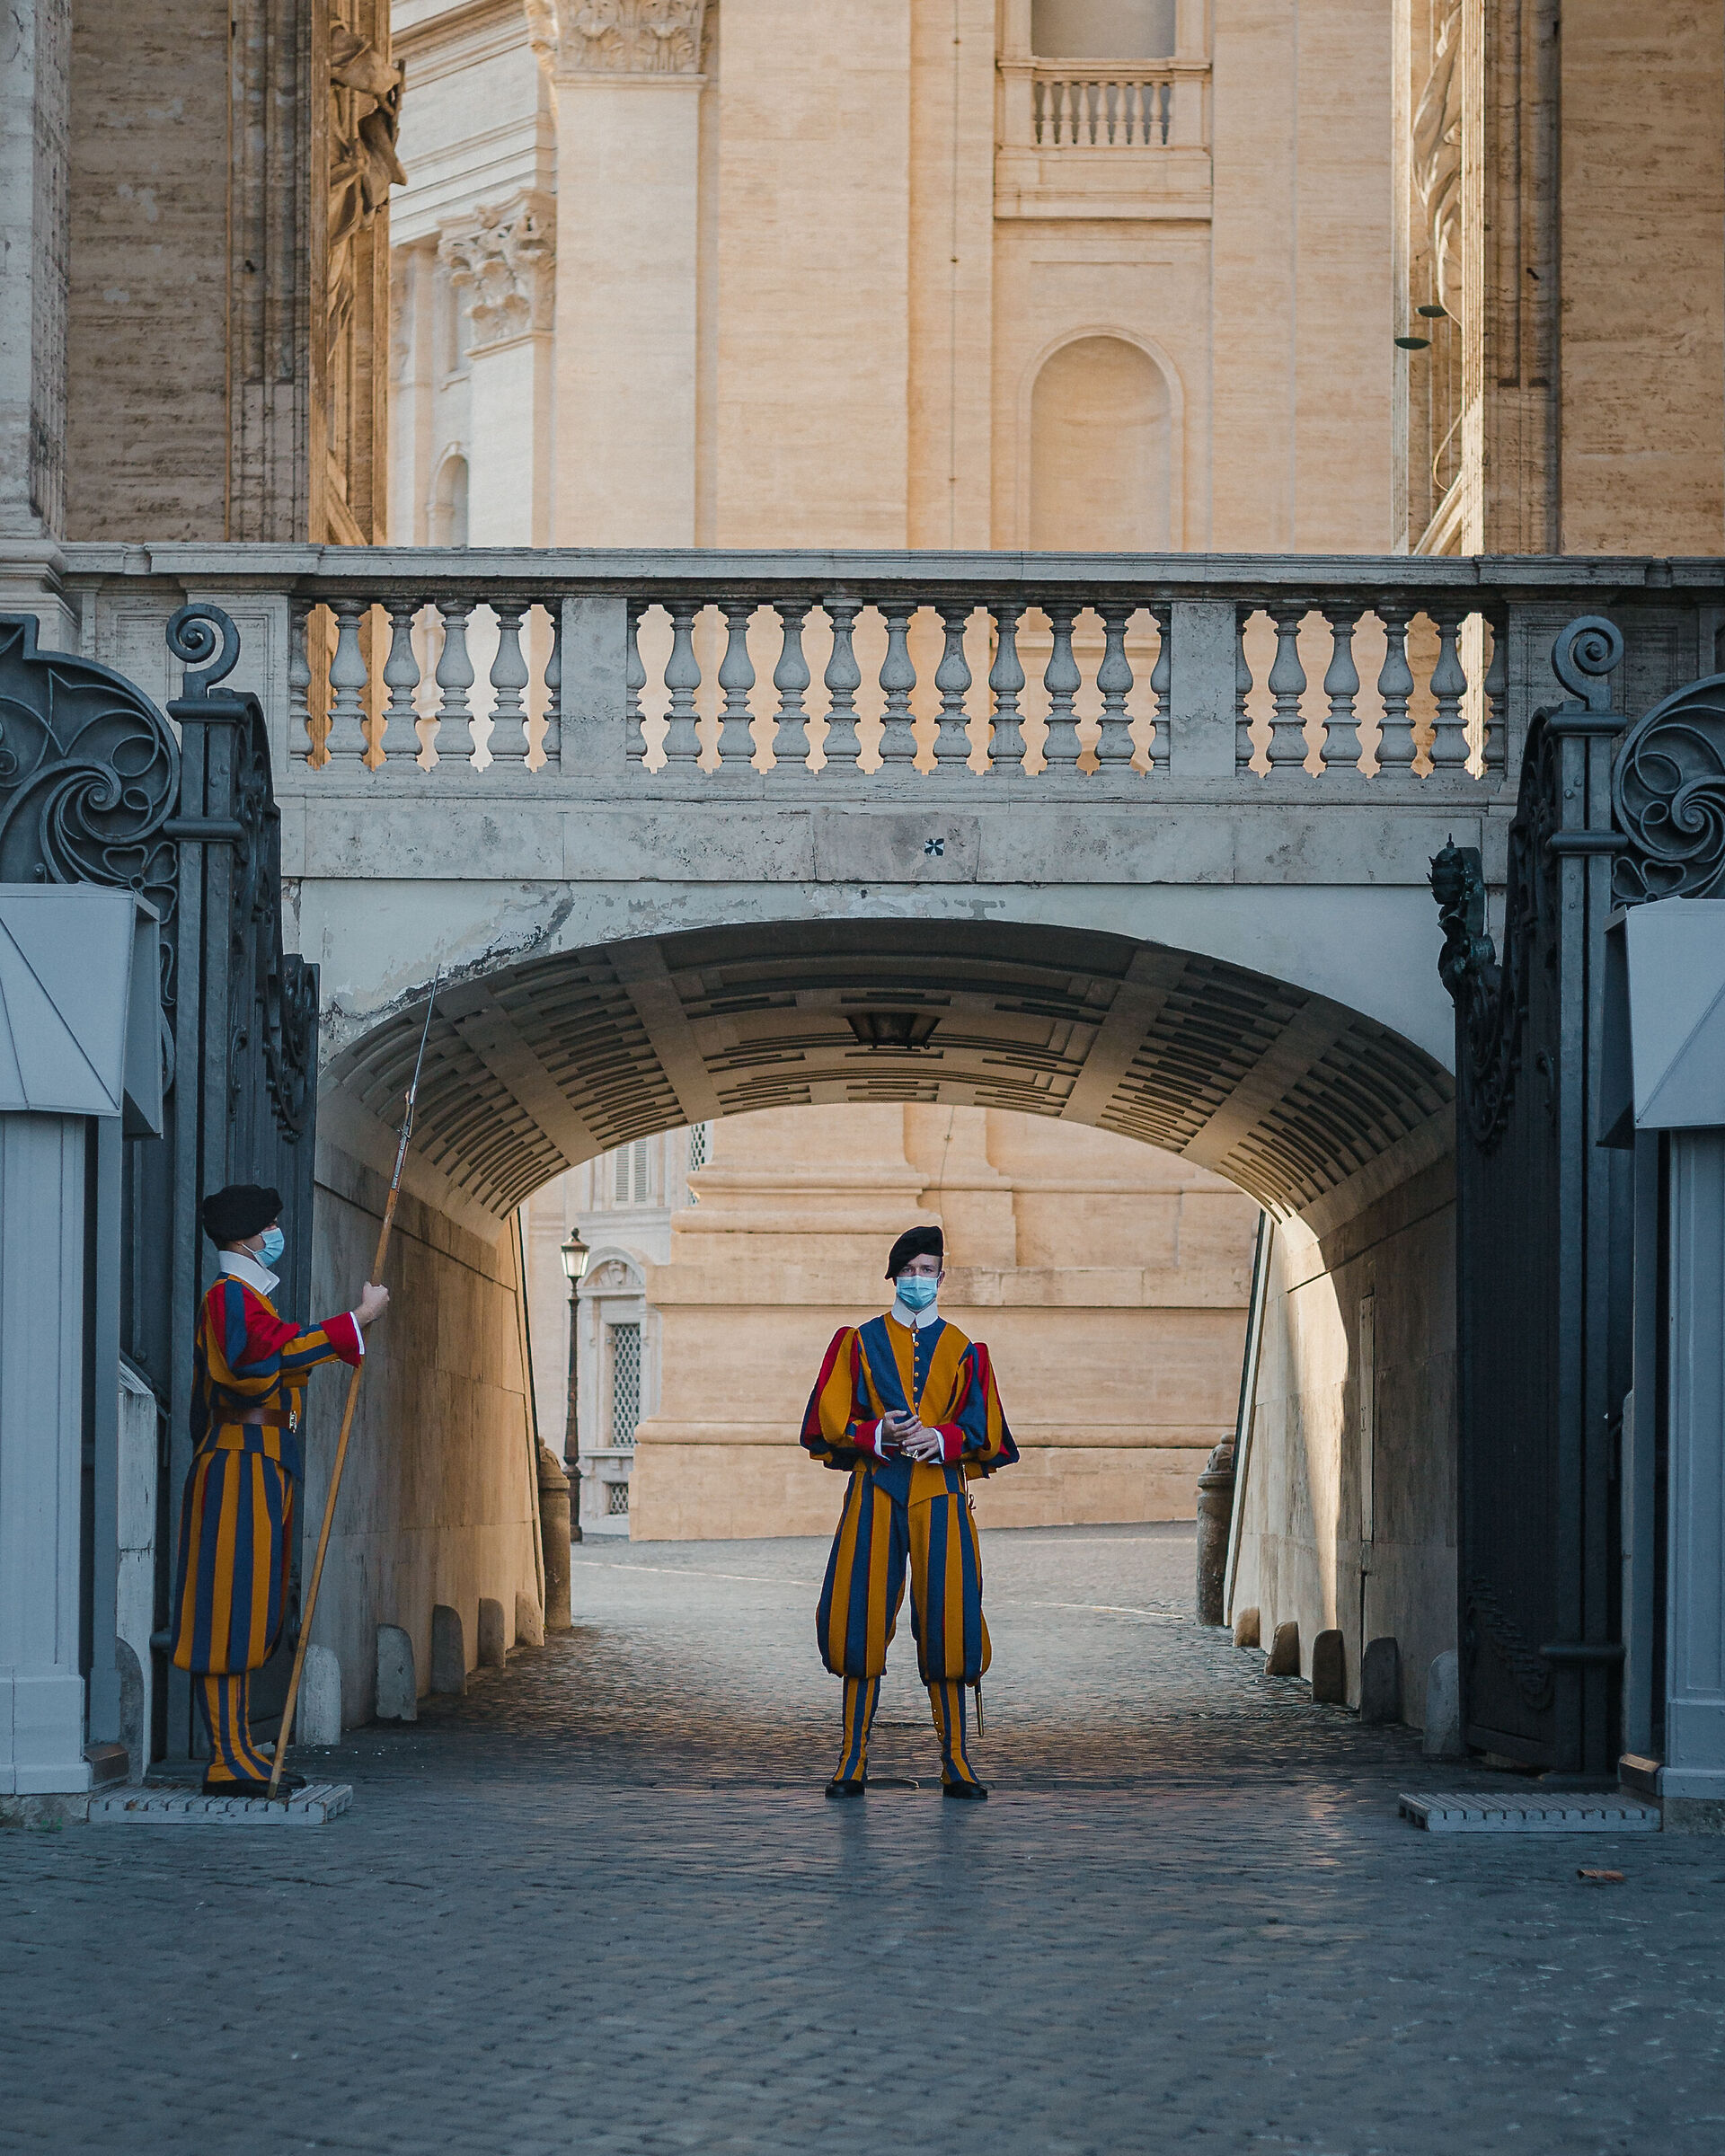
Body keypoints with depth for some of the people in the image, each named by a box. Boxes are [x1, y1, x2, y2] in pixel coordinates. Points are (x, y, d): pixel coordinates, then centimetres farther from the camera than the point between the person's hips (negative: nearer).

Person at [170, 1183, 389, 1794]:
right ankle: (229, 1761, -14)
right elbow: (282, 1349, -27)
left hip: (263, 1473, 11)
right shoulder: (229, 1296, -10)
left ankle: (239, 1755, 9)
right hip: (240, 1468, -11)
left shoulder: (252, 1299, 23)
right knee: (229, 1613, -11)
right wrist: (361, 1318, -22)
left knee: (248, 1617, 8)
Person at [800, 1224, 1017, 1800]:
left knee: (946, 1622, -6)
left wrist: (940, 1439, -13)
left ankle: (955, 1761, 0)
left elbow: (984, 1432, 7)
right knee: (862, 1620, -5)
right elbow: (828, 1420, 4)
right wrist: (877, 1434, -14)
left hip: (940, 1494, 0)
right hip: (874, 1493, 0)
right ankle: (853, 1759, 1)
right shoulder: (859, 1343, 10)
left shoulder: (963, 1351, 11)